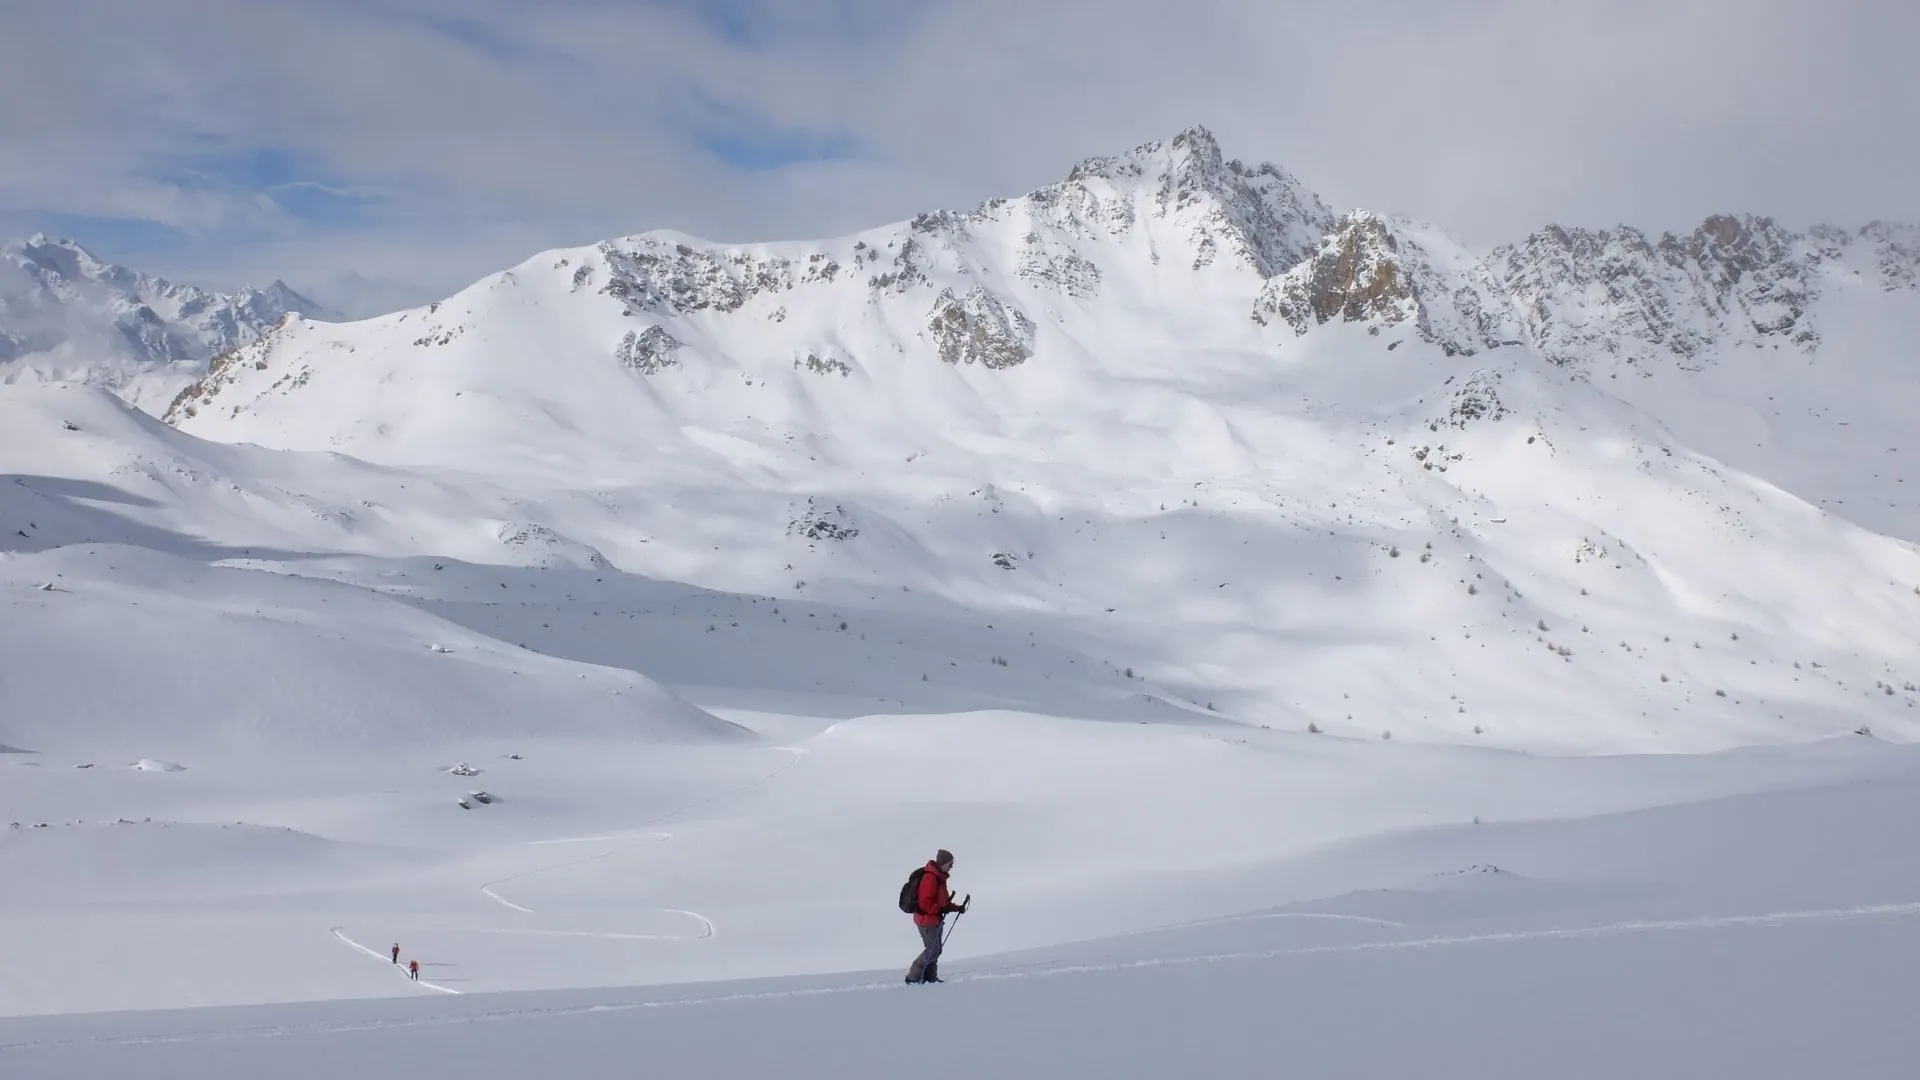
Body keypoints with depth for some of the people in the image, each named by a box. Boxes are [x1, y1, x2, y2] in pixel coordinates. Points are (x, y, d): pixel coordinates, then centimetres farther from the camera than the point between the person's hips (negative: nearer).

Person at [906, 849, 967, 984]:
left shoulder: (940, 877, 12)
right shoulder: (930, 878, -21)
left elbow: (943, 900, 20)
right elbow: (925, 903, -24)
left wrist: (956, 907, 9)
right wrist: (941, 909, -30)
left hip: (935, 920, 10)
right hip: (927, 919, -10)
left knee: (934, 949, 12)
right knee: (933, 950, -8)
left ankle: (930, 977, 18)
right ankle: (913, 977, 0)